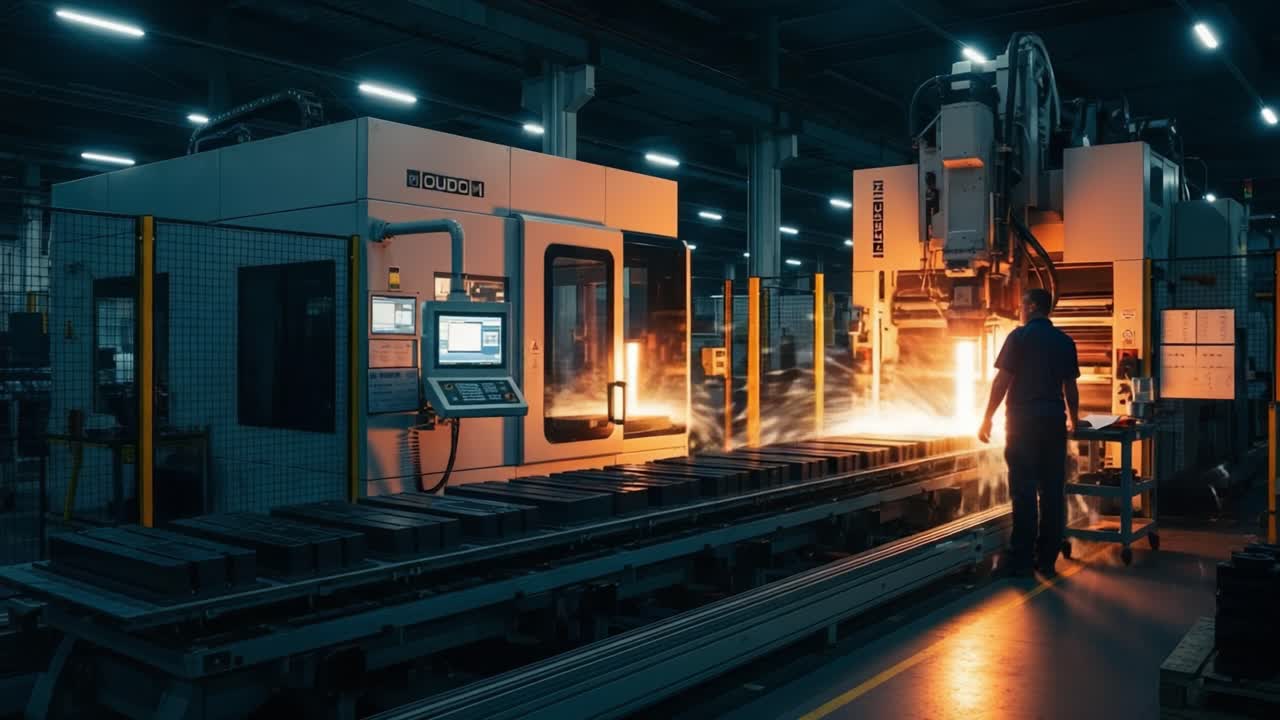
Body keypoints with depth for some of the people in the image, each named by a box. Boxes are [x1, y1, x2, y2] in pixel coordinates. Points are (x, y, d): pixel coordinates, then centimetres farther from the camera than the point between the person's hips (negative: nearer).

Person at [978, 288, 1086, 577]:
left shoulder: (1019, 336, -5)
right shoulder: (1065, 341, 10)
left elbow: (1002, 381, -9)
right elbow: (1070, 387, 15)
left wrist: (987, 419, -3)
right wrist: (1073, 418, 32)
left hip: (1023, 421, -4)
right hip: (1054, 422, 5)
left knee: (1024, 490, -2)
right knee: (1052, 490, 7)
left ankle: (1022, 560, -1)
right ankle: (1047, 559, 11)